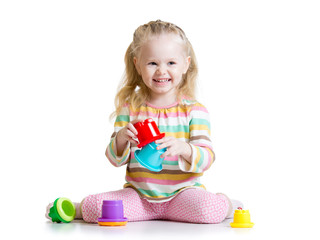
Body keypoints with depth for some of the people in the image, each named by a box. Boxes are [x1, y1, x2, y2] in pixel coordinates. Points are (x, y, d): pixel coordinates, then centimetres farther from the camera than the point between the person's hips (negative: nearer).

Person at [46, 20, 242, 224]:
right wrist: (121, 139, -19)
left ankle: (227, 205, 4)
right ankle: (77, 209, 13)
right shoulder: (130, 108, 4)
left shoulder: (194, 110, -3)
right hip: (139, 194, 2)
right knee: (94, 207, -21)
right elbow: (116, 159, 4)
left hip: (182, 191, -1)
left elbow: (206, 159, -10)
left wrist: (183, 148, -31)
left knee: (211, 210, -31)